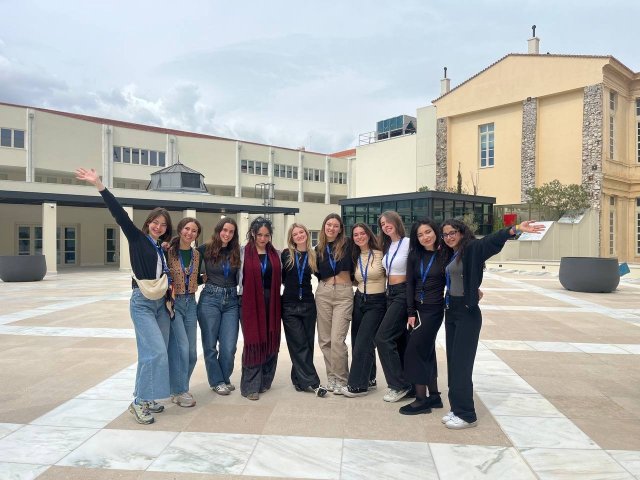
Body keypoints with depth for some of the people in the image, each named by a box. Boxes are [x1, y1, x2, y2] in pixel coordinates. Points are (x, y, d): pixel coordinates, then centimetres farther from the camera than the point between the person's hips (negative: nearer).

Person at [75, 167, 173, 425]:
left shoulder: (164, 248, 13)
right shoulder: (137, 238, -1)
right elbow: (120, 214, -11)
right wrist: (99, 185, -19)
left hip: (161, 302, 6)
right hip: (142, 302, -6)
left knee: (155, 352, 7)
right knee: (155, 351, -14)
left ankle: (146, 398, 19)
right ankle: (139, 402, -1)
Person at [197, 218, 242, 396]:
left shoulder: (237, 252, 6)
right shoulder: (206, 249, -1)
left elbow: (239, 279, 10)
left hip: (231, 300, 2)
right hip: (210, 299, -2)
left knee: (229, 346, 1)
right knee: (210, 344, 7)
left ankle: (225, 378, 25)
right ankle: (216, 381, 25)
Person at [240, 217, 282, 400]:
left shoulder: (275, 254, 10)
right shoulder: (244, 253, -1)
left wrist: (274, 299, 8)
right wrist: (242, 299, -6)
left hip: (271, 303, 4)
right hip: (250, 302, -4)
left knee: (271, 341, 7)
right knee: (253, 341, -3)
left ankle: (265, 381, 23)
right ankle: (250, 386, 7)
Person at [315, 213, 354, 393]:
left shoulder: (347, 244, 0)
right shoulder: (319, 249, 10)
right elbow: (319, 273, 10)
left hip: (344, 294, -4)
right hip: (323, 293, 4)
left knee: (337, 339, -9)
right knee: (325, 339, 7)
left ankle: (341, 379, 6)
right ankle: (332, 377, 21)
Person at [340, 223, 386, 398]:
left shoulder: (380, 254, -9)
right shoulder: (355, 258, 9)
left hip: (376, 303, -6)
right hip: (359, 300, 6)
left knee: (363, 342, -8)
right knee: (357, 342, 9)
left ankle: (358, 385, 2)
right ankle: (368, 378, 27)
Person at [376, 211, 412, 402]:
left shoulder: (408, 243, -12)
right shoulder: (387, 246, 11)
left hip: (403, 293, -8)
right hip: (391, 293, 8)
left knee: (383, 337, -10)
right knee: (399, 338, 12)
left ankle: (398, 384, 2)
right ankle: (405, 382, 22)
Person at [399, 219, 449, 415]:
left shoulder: (446, 254, -8)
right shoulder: (414, 255, 3)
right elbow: (410, 284, 2)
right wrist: (410, 312, -2)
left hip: (433, 309, -5)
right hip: (417, 308, 5)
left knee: (414, 351, -7)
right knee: (426, 352, 12)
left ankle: (421, 400, 4)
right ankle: (434, 396, 24)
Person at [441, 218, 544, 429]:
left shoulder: (471, 249, -11)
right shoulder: (449, 255, 11)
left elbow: (492, 240, -29)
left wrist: (515, 229, -43)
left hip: (467, 313, -8)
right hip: (450, 311, 8)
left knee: (461, 364, -3)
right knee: (452, 362, 12)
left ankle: (466, 415, 9)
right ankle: (456, 409, 22)